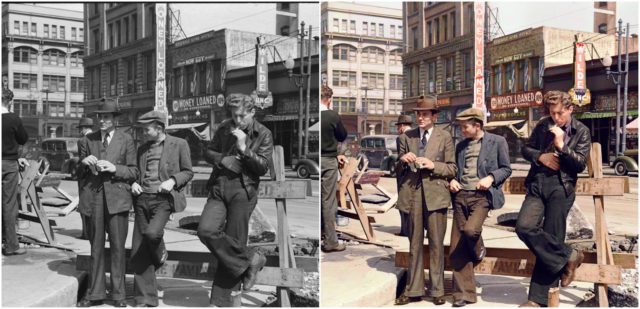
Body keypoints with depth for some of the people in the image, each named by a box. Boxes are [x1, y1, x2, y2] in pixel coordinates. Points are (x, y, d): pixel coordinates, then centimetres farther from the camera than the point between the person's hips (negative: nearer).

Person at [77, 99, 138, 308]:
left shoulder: (126, 140, 3)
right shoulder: (89, 139, 11)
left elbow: (133, 172, 1)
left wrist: (114, 168, -15)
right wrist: (83, 161, -4)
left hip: (117, 197, -2)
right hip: (94, 197, 3)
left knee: (117, 247, 0)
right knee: (96, 246, 8)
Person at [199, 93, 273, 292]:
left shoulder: (263, 135, 0)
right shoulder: (224, 128, 11)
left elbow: (263, 167, -6)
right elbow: (209, 152, 16)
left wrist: (244, 149, -17)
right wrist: (222, 159, -6)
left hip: (243, 191, -4)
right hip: (219, 188, 4)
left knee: (234, 239, -1)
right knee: (206, 230, -14)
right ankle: (251, 258, -1)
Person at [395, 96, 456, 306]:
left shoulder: (444, 138, 6)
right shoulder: (406, 137, 12)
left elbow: (452, 169, 3)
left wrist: (433, 165, -14)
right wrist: (402, 160, -7)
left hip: (435, 194, -2)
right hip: (413, 194, 2)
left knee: (436, 244, 3)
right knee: (415, 244, 8)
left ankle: (437, 290, 14)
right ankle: (413, 290, 15)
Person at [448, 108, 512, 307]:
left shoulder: (497, 142, 4)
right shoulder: (461, 145, 17)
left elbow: (506, 169, 5)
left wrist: (491, 178, -13)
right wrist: (452, 180, 3)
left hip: (481, 195, -5)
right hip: (460, 196, 5)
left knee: (470, 229, -30)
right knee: (457, 250, 0)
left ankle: (478, 251, 7)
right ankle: (464, 293, 11)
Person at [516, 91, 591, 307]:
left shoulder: (581, 131, 4)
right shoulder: (543, 126, 11)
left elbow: (580, 164, -3)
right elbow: (526, 149, 16)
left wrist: (561, 145, -15)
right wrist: (540, 156, -4)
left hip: (561, 188, -3)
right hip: (537, 185, 3)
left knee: (550, 237, -3)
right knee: (524, 227, -18)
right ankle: (568, 256, 1)